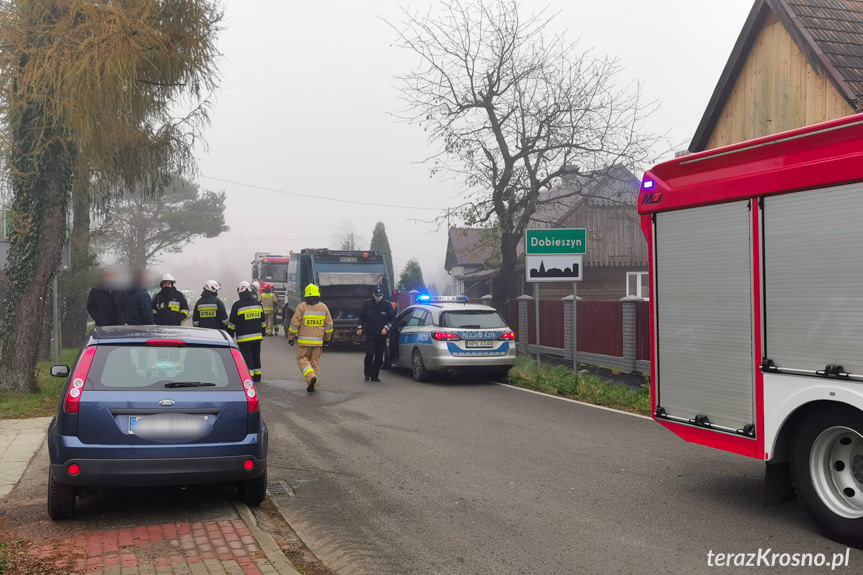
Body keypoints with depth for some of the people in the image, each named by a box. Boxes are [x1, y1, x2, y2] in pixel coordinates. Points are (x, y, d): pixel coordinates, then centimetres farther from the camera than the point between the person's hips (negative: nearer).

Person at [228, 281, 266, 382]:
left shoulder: (237, 305, -10)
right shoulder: (258, 303, 6)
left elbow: (232, 323, -7)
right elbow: (263, 321, 13)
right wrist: (262, 333, 24)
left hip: (244, 338, -5)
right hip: (257, 336, 5)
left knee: (247, 357, -1)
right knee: (256, 356, 14)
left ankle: (249, 376, -3)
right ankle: (257, 376, 20)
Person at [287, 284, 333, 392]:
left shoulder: (302, 306, -6)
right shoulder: (323, 307, 5)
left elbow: (294, 323, -7)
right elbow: (329, 325, 9)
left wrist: (290, 337, 4)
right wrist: (327, 339, 20)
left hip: (304, 340, -3)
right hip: (318, 341, 3)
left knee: (302, 359, 5)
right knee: (315, 361, 11)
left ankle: (311, 376, -18)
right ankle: (311, 385, 13)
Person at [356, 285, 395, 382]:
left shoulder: (387, 305, 3)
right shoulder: (367, 304, 7)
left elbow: (392, 319, 6)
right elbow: (362, 317, 17)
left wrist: (386, 328, -8)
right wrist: (360, 328, 6)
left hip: (382, 335, 1)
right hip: (370, 334, -1)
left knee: (379, 356, 2)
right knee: (369, 353, -15)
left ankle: (374, 375, 13)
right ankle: (367, 373, 2)